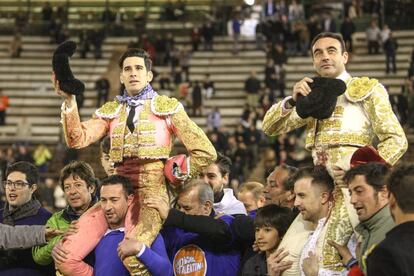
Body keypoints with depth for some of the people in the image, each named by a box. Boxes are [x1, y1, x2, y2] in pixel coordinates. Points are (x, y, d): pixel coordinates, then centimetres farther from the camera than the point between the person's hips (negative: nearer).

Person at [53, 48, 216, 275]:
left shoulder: (167, 107, 8)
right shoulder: (110, 111, 18)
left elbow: (205, 152, 5)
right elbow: (78, 139, 0)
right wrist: (69, 101, -9)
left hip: (152, 194, -4)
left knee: (131, 254, -33)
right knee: (66, 257, -10)